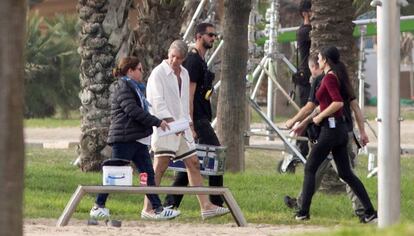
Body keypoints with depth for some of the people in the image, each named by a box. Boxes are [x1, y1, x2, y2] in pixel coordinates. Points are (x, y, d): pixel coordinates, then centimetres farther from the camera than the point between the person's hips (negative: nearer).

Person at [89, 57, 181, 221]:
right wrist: (157, 122, -17)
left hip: (138, 139, 10)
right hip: (124, 138, -10)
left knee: (148, 174, 5)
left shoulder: (135, 88, 21)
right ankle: (98, 206, 4)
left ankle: (156, 208, 4)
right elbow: (133, 110, -20)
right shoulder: (123, 87, -10)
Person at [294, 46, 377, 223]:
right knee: (345, 173, 8)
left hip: (331, 128, -9)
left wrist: (320, 117, -14)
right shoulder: (338, 77, 16)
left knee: (310, 168, 1)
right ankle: (370, 211, 1)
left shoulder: (329, 78, -12)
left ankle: (304, 212, 0)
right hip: (341, 128, 9)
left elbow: (338, 103, -25)